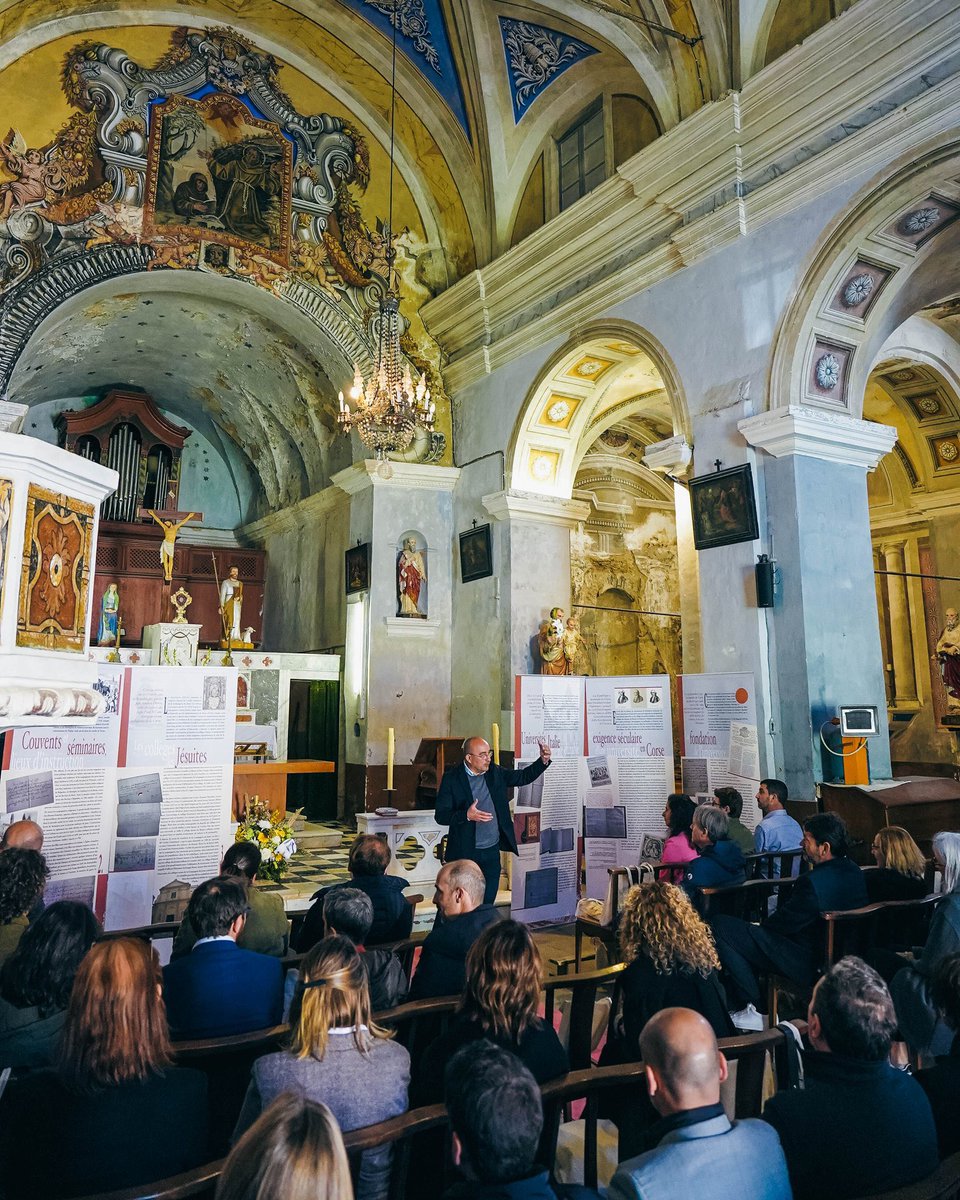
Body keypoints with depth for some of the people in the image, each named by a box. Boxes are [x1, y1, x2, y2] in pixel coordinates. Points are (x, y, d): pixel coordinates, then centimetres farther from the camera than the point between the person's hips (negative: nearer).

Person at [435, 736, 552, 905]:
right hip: (465, 852, -4)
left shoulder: (494, 772, 4)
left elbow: (523, 777, 11)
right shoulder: (452, 778, -11)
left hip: (492, 851, 4)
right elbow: (441, 815, -13)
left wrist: (543, 761, -5)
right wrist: (467, 815, -29)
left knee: (488, 902, 12)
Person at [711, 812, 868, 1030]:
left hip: (807, 965, -10)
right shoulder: (855, 872, 1)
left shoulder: (813, 882, -29)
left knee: (719, 927, -13)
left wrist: (760, 927, 4)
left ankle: (753, 1011, -4)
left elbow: (783, 923, -17)